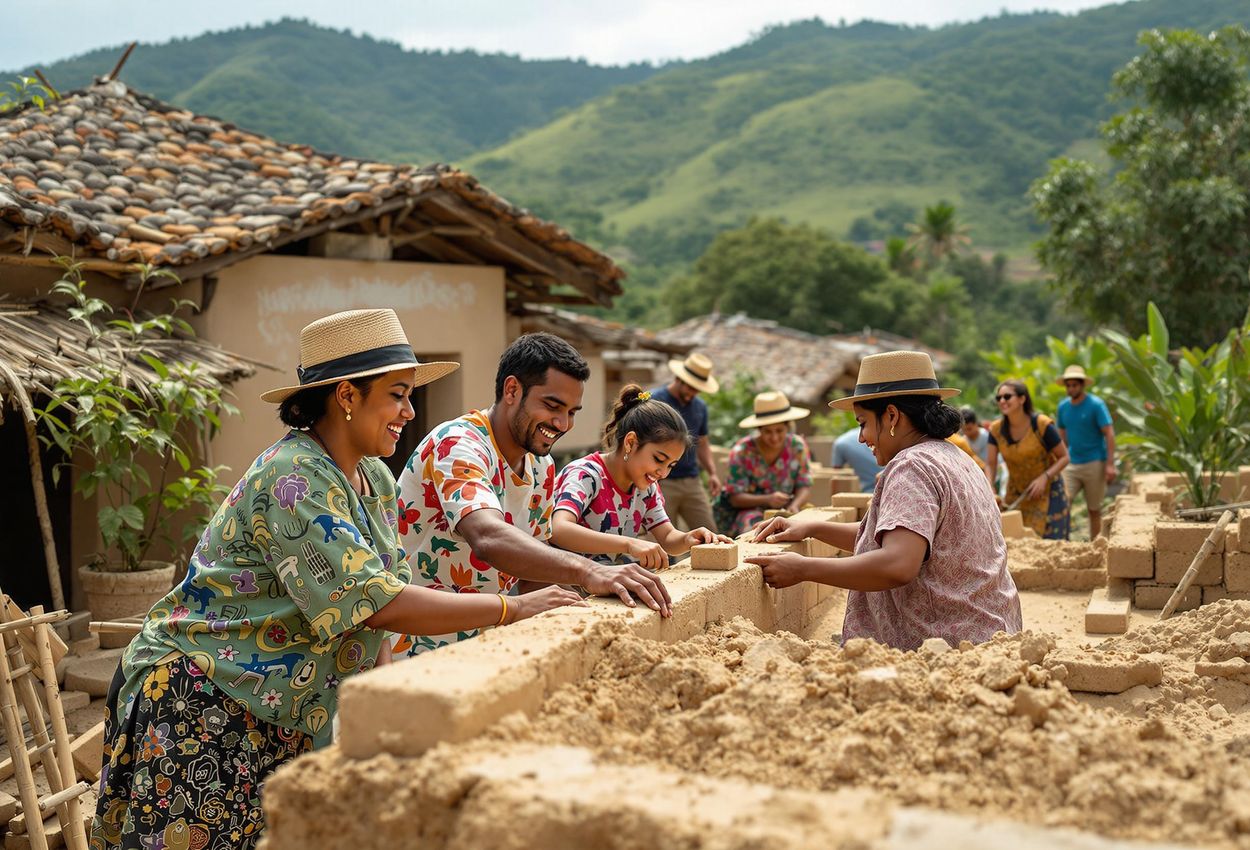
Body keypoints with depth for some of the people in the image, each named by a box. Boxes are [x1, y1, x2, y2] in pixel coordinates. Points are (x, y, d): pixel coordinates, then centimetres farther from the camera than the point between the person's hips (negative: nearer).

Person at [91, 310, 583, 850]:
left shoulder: (376, 481, 4)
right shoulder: (293, 479, -23)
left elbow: (382, 601, 8)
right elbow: (376, 603, -29)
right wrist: (515, 609, -26)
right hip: (198, 705, -8)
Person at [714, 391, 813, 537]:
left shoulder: (797, 446, -4)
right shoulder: (741, 452, -15)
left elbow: (804, 486, -2)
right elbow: (735, 498, -15)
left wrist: (795, 506, -25)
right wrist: (767, 499, -32)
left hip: (782, 510, 4)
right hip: (745, 510, -3)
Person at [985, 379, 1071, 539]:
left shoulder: (1042, 425, -18)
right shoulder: (996, 429, -7)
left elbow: (1064, 457, -10)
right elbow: (991, 464, -6)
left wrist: (1044, 477, -24)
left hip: (1047, 492, -3)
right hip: (1016, 494, 3)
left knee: (1050, 542, -3)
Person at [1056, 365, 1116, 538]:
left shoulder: (1096, 404, -7)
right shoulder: (1063, 406, 7)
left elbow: (1109, 434, -10)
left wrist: (1110, 464, -17)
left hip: (1094, 463, -4)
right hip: (1071, 464, 4)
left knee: (1094, 509, 5)